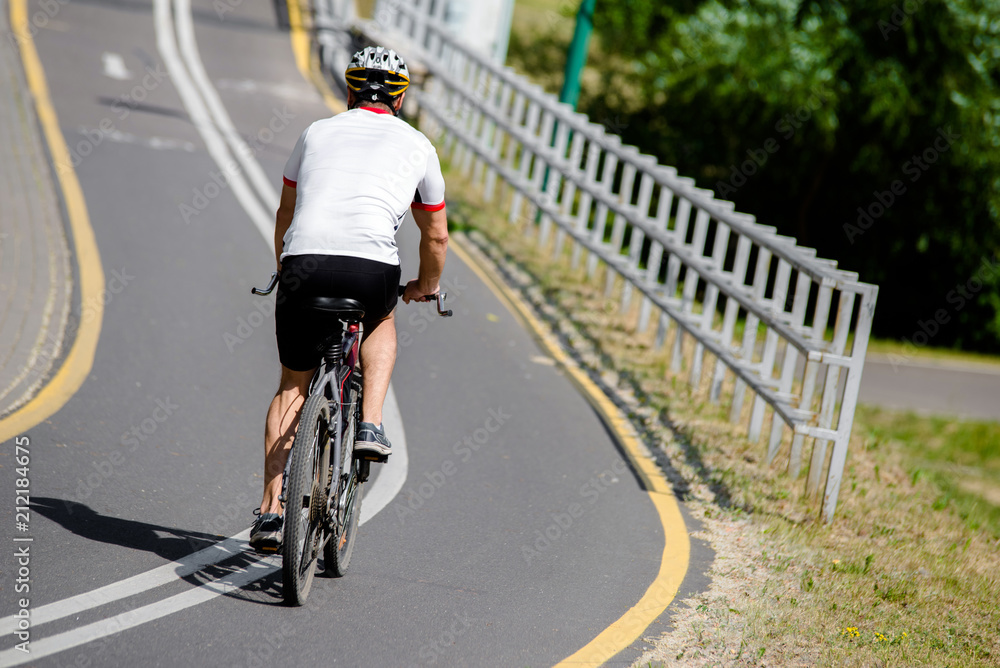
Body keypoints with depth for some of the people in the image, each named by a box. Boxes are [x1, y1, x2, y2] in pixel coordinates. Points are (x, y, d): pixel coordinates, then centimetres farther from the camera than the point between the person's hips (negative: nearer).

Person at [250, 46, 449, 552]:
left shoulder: (317, 133, 24)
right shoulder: (417, 145, 21)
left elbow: (285, 216, 36)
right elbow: (436, 236, 31)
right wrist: (426, 286, 50)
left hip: (303, 263, 1)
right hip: (371, 270, -1)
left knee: (292, 385, 18)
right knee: (381, 322, 35)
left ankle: (271, 509, 10)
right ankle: (370, 425, 14)